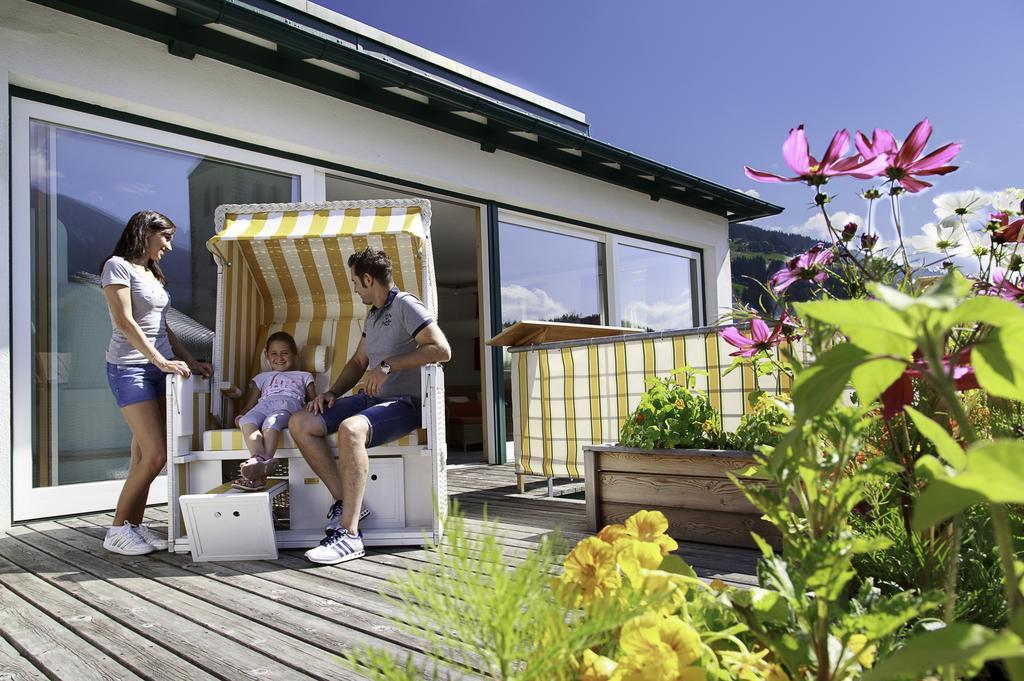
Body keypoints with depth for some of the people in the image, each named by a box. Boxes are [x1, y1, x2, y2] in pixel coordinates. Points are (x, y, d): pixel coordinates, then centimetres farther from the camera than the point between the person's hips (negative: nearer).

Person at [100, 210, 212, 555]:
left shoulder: (152, 273, 20)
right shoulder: (118, 266, -5)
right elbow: (124, 322, -14)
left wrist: (190, 361, 13)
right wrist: (161, 360, -19)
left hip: (158, 369, 8)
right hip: (129, 368, -8)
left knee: (143, 454, 5)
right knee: (155, 454, -12)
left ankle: (135, 526, 10)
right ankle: (117, 530, 1)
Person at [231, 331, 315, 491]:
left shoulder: (303, 376, 37)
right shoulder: (262, 377, 42)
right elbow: (250, 404, 29)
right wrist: (241, 414, 5)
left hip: (288, 404, -3)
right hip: (263, 405, 3)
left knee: (271, 422, -40)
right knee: (247, 421, -36)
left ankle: (262, 463, -64)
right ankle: (259, 458, -59)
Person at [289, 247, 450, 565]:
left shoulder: (404, 305, -9)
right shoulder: (374, 313, 20)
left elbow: (442, 350, -22)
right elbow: (358, 362, 28)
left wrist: (388, 365, -19)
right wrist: (332, 392, 10)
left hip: (403, 403, -10)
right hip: (370, 398, 10)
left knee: (350, 428, -38)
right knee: (299, 423, -4)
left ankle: (349, 535, -32)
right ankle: (345, 502, -7)